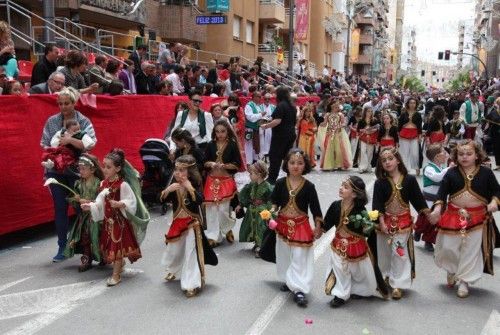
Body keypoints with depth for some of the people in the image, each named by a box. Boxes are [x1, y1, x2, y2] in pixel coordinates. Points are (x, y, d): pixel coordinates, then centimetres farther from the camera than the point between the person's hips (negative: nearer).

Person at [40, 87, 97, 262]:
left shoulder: (84, 121, -2)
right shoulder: (51, 121, 6)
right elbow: (45, 145, 8)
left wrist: (71, 140, -26)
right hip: (56, 171, 2)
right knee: (60, 208, 5)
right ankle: (62, 247, 15)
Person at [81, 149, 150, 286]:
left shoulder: (123, 185, -18)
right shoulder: (104, 183, 3)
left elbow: (131, 201, -19)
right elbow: (100, 202, 2)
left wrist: (119, 204, -33)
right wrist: (90, 206, -14)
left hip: (119, 219, -7)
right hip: (107, 219, 7)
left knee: (117, 245, -1)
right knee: (110, 245, 15)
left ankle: (116, 275, 8)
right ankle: (120, 263, 40)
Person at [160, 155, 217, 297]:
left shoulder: (194, 185, -15)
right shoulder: (174, 184, -2)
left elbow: (200, 200, -29)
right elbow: (163, 199, -5)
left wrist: (189, 188, -37)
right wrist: (168, 190, -23)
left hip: (192, 223, -5)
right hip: (177, 222, 5)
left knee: (191, 253, -7)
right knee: (173, 249, 22)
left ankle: (192, 284, 1)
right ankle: (173, 271, 52)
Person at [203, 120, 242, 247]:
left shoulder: (232, 145, -4)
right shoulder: (211, 145, 4)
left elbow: (237, 164, -6)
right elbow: (205, 162, 8)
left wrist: (224, 166, -18)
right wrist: (210, 164, -14)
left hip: (226, 180, -3)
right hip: (212, 180, 3)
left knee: (223, 208, -6)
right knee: (212, 208, 1)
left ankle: (227, 229, 23)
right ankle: (213, 236, 10)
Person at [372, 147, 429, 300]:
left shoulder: (409, 179, -5)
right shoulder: (380, 182, -6)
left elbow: (418, 199, 1)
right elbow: (377, 205, -9)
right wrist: (382, 222, -16)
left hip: (403, 221, -1)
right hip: (386, 221, 1)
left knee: (400, 253, 0)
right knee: (384, 252, 13)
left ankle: (397, 284, 10)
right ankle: (384, 278, 34)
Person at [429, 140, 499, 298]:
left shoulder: (486, 172, -1)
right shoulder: (451, 173, 0)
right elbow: (442, 192, -4)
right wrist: (437, 209, -18)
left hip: (477, 218, -1)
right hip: (453, 216, 1)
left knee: (471, 251, 4)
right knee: (448, 247, 4)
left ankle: (464, 282, 19)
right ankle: (451, 270, 34)